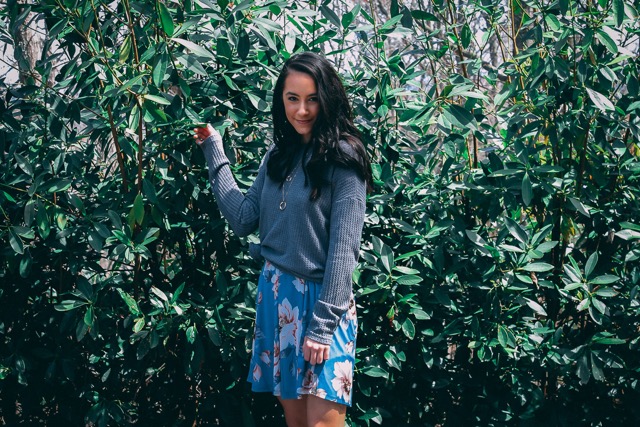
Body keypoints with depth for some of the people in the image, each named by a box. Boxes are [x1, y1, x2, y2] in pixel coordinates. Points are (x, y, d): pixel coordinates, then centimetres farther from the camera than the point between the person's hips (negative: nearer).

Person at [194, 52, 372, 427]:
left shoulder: (342, 157, -10)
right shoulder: (279, 154, 11)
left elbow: (343, 248, -14)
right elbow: (244, 219, 7)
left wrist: (322, 325, -17)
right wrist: (215, 155, 9)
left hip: (321, 300, -6)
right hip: (274, 296, 6)